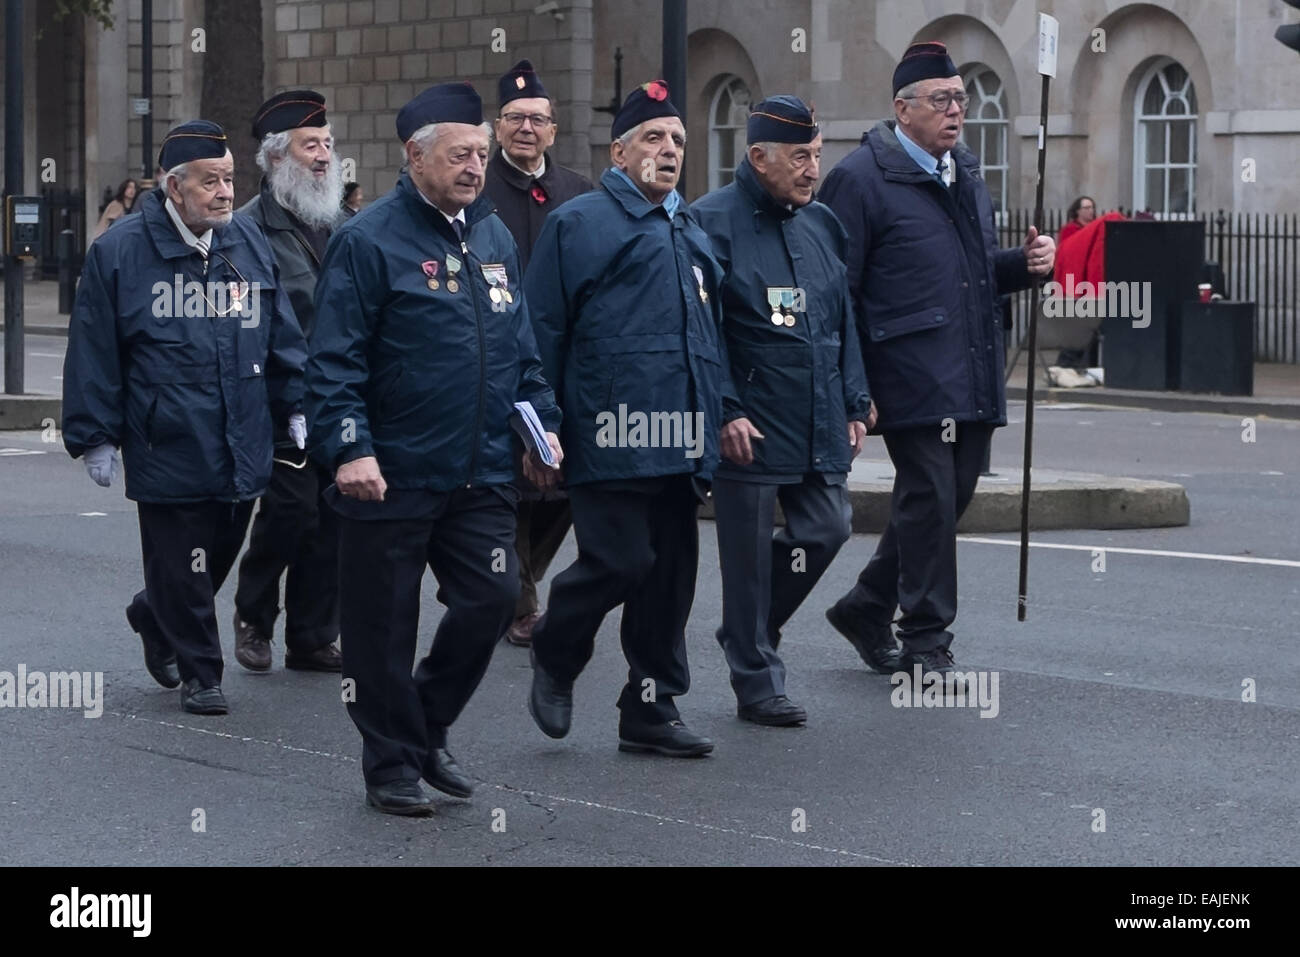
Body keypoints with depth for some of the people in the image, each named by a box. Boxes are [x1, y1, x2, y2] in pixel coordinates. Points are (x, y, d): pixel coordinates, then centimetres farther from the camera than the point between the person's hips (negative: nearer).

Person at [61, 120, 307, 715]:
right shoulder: (119, 253, -6)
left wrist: (295, 408, 10)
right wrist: (96, 437, -5)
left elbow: (282, 337, 15)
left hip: (242, 444, 5)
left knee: (222, 551, 14)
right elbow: (93, 354, -4)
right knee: (180, 562, 0)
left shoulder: (250, 244, 8)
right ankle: (199, 672, 15)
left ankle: (155, 618, 41)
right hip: (167, 446, -5)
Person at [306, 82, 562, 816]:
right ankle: (393, 763, 18)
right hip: (391, 478, -6)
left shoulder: (494, 236, 12)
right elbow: (336, 359, -13)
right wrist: (349, 447, -21)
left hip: (483, 474, 6)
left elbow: (522, 347, 20)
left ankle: (427, 732, 22)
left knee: (493, 598, 2)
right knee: (384, 627, 3)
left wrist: (542, 421, 10)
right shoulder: (370, 241, -9)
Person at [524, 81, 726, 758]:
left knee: (670, 574, 6)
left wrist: (720, 417, 20)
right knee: (618, 562, -12)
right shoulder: (578, 224, 1)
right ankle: (554, 659, 15)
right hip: (610, 437, -7)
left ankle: (651, 709, 14)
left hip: (680, 442, 7)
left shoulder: (692, 235, 23)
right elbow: (541, 331, -3)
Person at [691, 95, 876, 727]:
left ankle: (750, 632, 27)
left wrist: (853, 403, 14)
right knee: (749, 552, 0)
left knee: (827, 529, 5)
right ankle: (757, 684, 12)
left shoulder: (822, 223, 12)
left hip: (819, 427, 7)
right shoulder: (713, 222, -10)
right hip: (747, 429, -6)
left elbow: (844, 320, 19)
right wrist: (725, 413, -17)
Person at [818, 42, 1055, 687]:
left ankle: (865, 610, 28)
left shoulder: (965, 174, 18)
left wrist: (1024, 264, 5)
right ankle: (926, 645, 4)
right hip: (913, 378, -8)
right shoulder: (862, 178, -8)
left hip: (972, 380, 8)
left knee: (950, 496, 11)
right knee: (929, 500, -7)